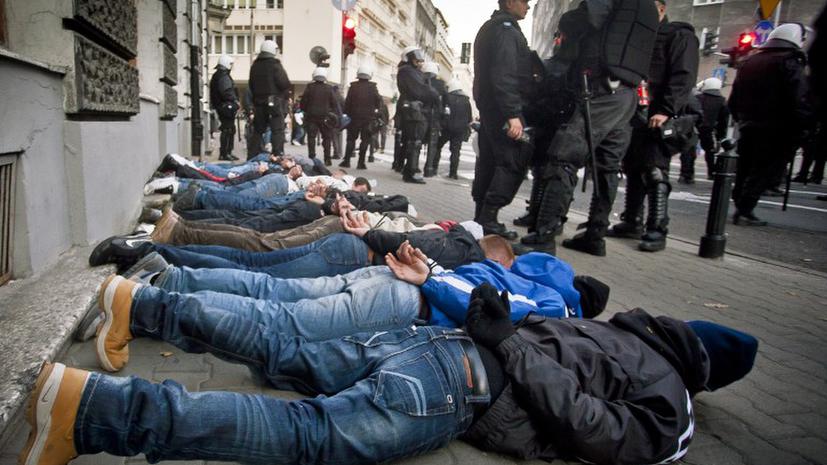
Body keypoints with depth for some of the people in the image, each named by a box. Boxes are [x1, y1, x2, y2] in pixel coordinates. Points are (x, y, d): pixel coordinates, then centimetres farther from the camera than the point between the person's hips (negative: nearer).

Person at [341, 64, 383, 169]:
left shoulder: (353, 86, -1)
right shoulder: (373, 87, -3)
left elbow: (347, 102, -1)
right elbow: (379, 102, -3)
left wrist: (346, 114, 6)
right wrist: (376, 111, 14)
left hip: (354, 117, 1)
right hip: (369, 117, -1)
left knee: (351, 139, 11)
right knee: (365, 140, 3)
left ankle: (346, 160, 7)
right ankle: (361, 163, 0)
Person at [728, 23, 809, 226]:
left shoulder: (750, 62, 15)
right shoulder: (789, 62, -7)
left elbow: (734, 100, 17)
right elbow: (799, 101, -17)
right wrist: (802, 129, -12)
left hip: (748, 128, 7)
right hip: (775, 131, -6)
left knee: (744, 170, 13)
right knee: (763, 172, -3)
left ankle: (739, 206, 17)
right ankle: (744, 211, -8)